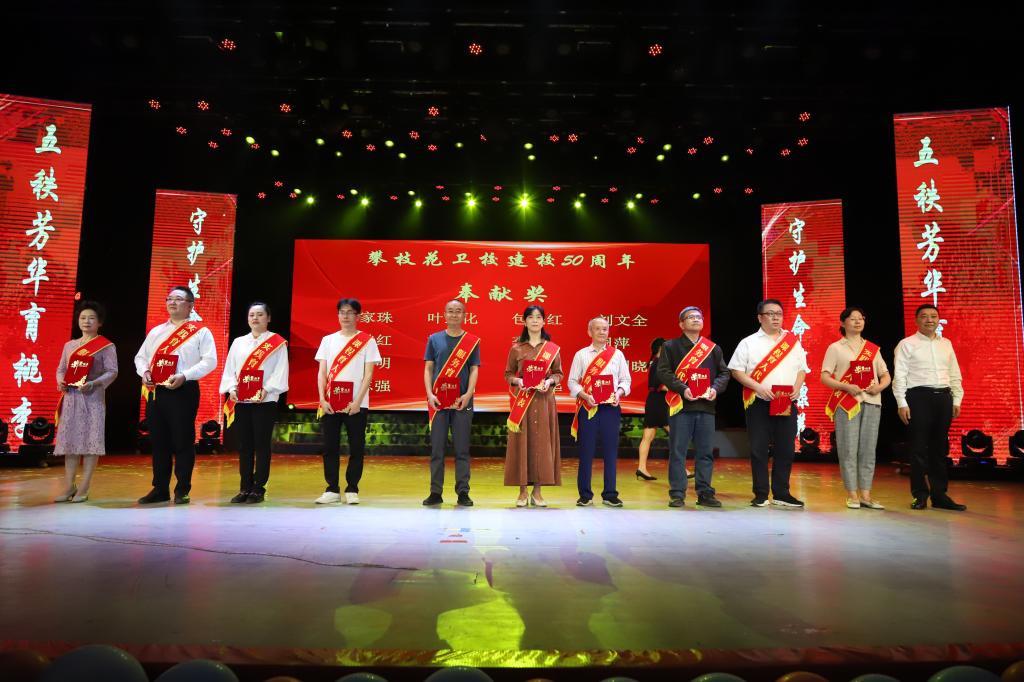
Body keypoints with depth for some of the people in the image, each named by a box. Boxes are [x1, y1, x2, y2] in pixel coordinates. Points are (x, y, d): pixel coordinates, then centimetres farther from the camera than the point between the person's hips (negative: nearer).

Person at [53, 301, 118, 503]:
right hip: (70, 397, 5)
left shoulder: (106, 346, 0)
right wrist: (60, 381, -4)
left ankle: (83, 488, -1)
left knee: (90, 440, -6)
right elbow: (61, 368, 17)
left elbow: (112, 372, -7)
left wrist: (93, 383, -21)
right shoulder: (69, 345, 16)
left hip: (93, 397, -5)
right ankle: (69, 486, 11)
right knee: (69, 440, 4)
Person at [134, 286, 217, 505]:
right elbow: (140, 356, 20)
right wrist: (145, 372, -2)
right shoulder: (156, 331, 18)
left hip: (184, 391, -5)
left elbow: (210, 361, -9)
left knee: (182, 442, -2)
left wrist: (184, 375, -19)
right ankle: (160, 489, 20)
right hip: (156, 391, 6)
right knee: (158, 441, 10)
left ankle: (182, 490, 8)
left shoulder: (200, 331, 0)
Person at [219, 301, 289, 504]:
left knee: (261, 445, -1)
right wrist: (231, 389, -5)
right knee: (244, 445, 7)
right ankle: (244, 488, 15)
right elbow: (229, 369, 11)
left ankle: (258, 489, 6)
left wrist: (266, 390, -18)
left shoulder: (278, 343, 2)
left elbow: (280, 371, -7)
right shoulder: (238, 342, 16)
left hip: (265, 401, -4)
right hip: (241, 401, 4)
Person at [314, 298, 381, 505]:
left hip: (356, 404, -2)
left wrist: (357, 401, -12)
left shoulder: (367, 340, 2)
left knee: (356, 448, 2)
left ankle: (352, 490, 12)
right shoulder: (328, 340, 10)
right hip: (330, 403, 3)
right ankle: (332, 490, 14)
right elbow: (322, 372, 8)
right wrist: (322, 399, -5)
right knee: (330, 447, 5)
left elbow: (368, 374, -3)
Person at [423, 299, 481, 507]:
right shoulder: (434, 339, 9)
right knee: (437, 448, 3)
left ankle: (463, 492, 8)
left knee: (462, 449, 2)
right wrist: (429, 393, -7)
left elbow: (474, 370, 2)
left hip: (462, 401, -1)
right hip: (438, 400, 1)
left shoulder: (472, 341, 7)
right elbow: (428, 368, 6)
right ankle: (435, 492, 9)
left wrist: (468, 393, -13)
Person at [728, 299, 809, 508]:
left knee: (785, 450, 6)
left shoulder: (793, 342, 12)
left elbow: (801, 369, 14)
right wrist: (758, 387, -14)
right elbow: (736, 371, -2)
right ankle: (760, 495, 9)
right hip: (759, 404, -3)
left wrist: (796, 388, -5)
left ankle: (781, 494, 17)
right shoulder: (749, 343, 2)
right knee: (759, 450, 0)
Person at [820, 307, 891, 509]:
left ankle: (865, 495, 11)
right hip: (846, 403, -4)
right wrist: (846, 387, -16)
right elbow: (824, 377, -2)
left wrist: (880, 387, -6)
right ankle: (852, 495, 3)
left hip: (871, 402, 4)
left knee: (868, 449, 4)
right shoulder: (835, 348, 4)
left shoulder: (873, 348, 16)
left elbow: (886, 375, 16)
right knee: (848, 449, -4)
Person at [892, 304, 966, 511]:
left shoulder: (946, 344, 15)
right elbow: (899, 376, -5)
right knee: (919, 448, -1)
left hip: (943, 396, 5)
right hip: (919, 396, -5)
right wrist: (902, 404, -11)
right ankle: (920, 495, 8)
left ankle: (940, 494, 17)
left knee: (940, 448, 9)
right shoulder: (907, 344, 0)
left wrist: (957, 400, 8)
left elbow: (955, 375, 16)